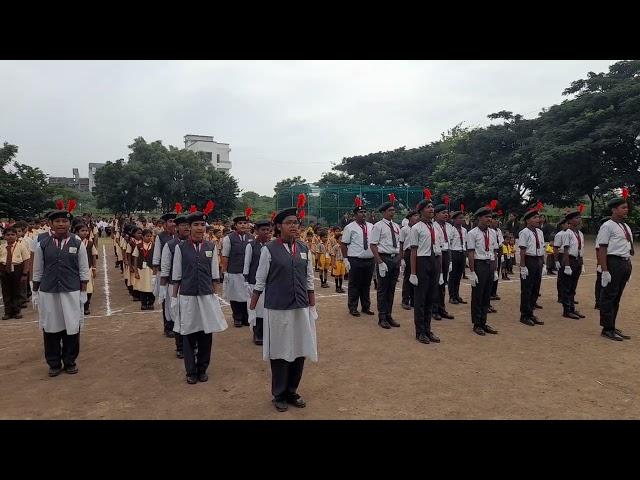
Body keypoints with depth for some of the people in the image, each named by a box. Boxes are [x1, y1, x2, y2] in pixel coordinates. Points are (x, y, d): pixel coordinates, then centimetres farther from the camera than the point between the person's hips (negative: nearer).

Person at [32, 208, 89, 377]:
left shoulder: (78, 244, 0)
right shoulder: (42, 245, 2)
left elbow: (84, 271, 2)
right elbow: (37, 272, 8)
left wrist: (83, 292, -1)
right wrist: (35, 293, 7)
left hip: (72, 293, -1)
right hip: (48, 293, 1)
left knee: (72, 328, 5)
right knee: (51, 328, 8)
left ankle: (70, 362, 22)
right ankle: (54, 364, 23)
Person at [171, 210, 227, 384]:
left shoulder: (211, 247, 1)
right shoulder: (181, 247, -3)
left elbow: (215, 275, 7)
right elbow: (176, 275, 2)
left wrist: (214, 294, 7)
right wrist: (174, 297, 4)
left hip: (207, 297, 1)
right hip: (187, 297, -1)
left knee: (206, 335, 8)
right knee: (189, 335, 8)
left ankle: (202, 369, 25)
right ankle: (191, 371, 23)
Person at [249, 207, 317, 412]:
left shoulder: (304, 248, 4)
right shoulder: (269, 249, -8)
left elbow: (309, 280, 10)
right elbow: (260, 281, -3)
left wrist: (312, 306, 11)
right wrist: (251, 309, 1)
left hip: (301, 308, 4)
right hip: (278, 309, -4)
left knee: (299, 351, 12)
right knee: (280, 352, 9)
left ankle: (292, 392, 32)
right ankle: (279, 395, 29)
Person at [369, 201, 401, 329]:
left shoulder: (396, 226, 12)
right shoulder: (378, 226, -7)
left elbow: (399, 244, 17)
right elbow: (373, 245, -12)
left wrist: (401, 259, 7)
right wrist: (380, 262, -17)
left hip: (396, 258, 6)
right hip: (384, 257, -6)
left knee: (392, 289, 13)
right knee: (382, 289, 2)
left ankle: (389, 315, 24)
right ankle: (382, 318, 13)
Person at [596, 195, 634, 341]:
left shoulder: (626, 227, 15)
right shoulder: (607, 226, -10)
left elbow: (629, 247, 20)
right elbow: (601, 248, -15)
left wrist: (628, 266, 14)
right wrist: (605, 270, -19)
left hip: (626, 263, 8)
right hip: (613, 263, -8)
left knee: (617, 297, 14)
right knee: (608, 296, -1)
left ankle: (612, 327, 23)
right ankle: (607, 329, 7)